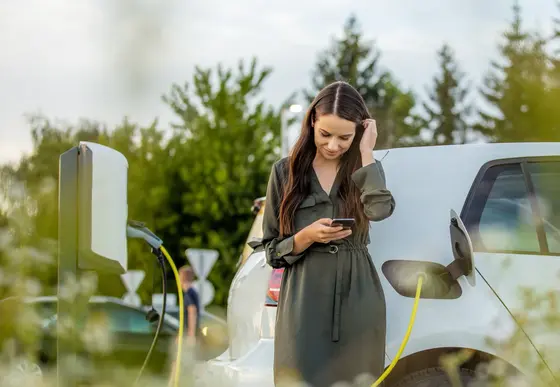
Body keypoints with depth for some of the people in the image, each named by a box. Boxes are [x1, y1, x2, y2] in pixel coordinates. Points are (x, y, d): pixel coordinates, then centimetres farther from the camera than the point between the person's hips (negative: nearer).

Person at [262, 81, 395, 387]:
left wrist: (366, 152, -10)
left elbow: (380, 209, -18)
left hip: (358, 304, 1)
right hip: (305, 306, -1)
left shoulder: (362, 170, 6)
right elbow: (272, 250, 5)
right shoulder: (286, 171, 3)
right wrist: (307, 237, -13)